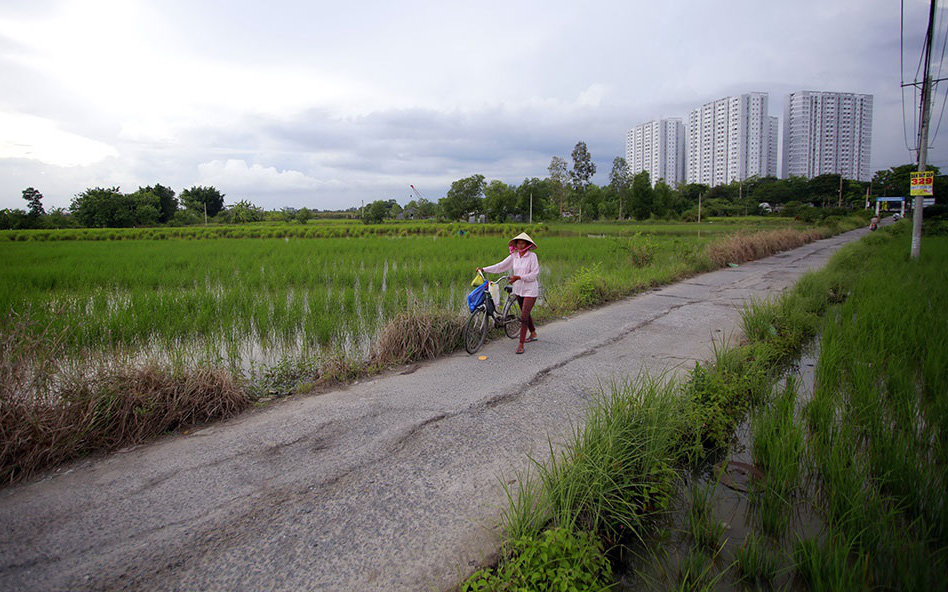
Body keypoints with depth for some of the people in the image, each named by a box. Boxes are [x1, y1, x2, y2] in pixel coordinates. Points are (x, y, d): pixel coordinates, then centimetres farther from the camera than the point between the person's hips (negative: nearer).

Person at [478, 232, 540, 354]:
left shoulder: (532, 256, -12)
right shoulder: (514, 256, 2)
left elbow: (534, 274, -16)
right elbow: (501, 266, 2)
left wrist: (518, 277, -25)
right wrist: (484, 269, -3)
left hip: (530, 290, -6)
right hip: (518, 289, 6)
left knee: (524, 316, -10)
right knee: (525, 313, 21)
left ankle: (521, 344, -4)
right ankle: (533, 334, 43)